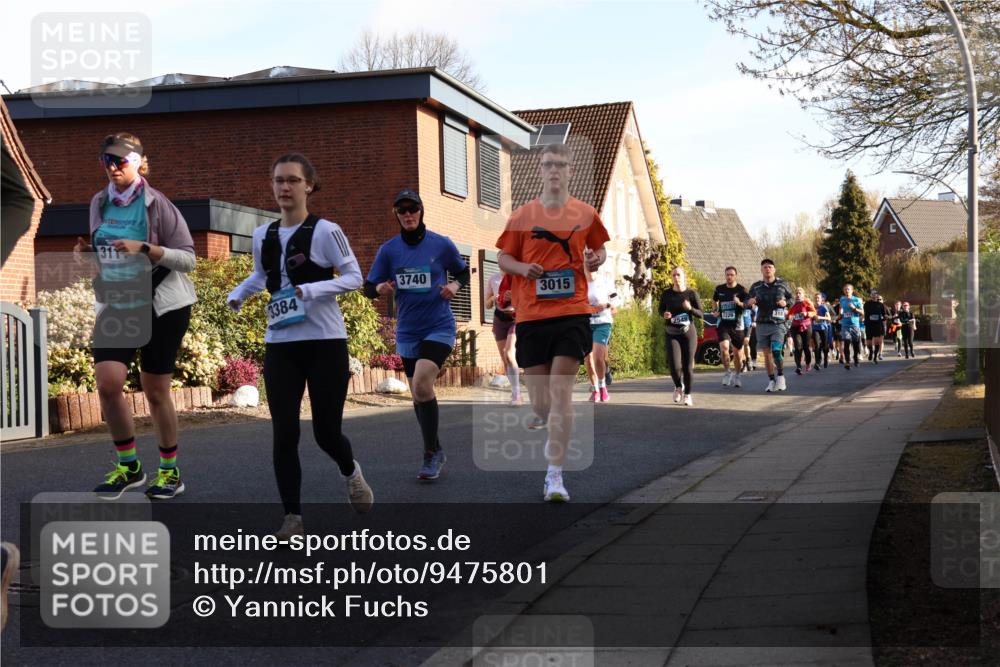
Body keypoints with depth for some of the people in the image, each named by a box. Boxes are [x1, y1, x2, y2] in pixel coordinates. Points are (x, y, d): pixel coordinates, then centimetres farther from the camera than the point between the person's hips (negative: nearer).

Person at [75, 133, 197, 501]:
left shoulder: (157, 204, -11)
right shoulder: (100, 203, 5)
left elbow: (187, 259, -12)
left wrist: (144, 248, -25)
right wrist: (86, 254, -3)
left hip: (162, 307, -4)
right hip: (116, 306, 4)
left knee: (155, 391, 2)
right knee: (107, 382, -11)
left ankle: (170, 471, 20)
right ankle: (128, 466, 8)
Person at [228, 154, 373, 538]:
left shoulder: (324, 231, -8)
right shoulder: (262, 236, 7)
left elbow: (354, 277, -8)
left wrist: (311, 290, -23)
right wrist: (237, 294, 4)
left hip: (325, 343, -4)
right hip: (279, 346, 4)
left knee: (326, 432, 3)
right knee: (283, 434, -5)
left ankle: (351, 473, 37)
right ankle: (292, 516, 4)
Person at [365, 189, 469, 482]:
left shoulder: (441, 244, -4)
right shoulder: (388, 249, 1)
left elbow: (463, 272, 10)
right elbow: (368, 287, 4)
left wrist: (454, 285, -11)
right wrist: (380, 288, -19)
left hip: (439, 327, -4)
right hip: (407, 333, 4)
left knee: (421, 384, -23)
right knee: (419, 394, 11)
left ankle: (431, 454, -12)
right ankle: (435, 452, 29)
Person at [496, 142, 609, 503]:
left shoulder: (585, 214, 5)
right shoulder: (522, 216, 4)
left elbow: (599, 248, 20)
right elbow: (504, 257, 12)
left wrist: (596, 260, -3)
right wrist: (523, 268, -9)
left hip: (572, 312, -1)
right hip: (531, 314, 1)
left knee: (560, 391, -12)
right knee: (539, 400, 4)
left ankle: (554, 475, -9)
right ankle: (558, 438, 38)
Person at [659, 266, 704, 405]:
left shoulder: (691, 293, -5)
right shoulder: (666, 294, 0)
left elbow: (701, 314, -3)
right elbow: (661, 309, 15)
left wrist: (690, 308, -22)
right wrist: (664, 314, -8)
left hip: (689, 333, -1)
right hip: (672, 334, 1)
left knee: (687, 366, 0)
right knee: (675, 366, -13)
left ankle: (687, 394, 21)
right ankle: (678, 387, 19)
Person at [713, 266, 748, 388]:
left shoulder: (741, 290, -3)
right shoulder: (719, 289, 7)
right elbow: (715, 300, 27)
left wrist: (739, 303, -27)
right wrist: (716, 311, 11)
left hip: (737, 325, -1)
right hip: (723, 324, 1)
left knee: (737, 352, 7)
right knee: (724, 347, -21)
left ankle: (736, 375, 27)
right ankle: (728, 372, -1)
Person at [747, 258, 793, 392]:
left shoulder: (782, 285, 4)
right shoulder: (756, 286, 8)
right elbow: (747, 302, 13)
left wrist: (785, 303, -10)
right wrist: (749, 302, -10)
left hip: (778, 324, -3)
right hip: (762, 324, 3)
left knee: (776, 351, -18)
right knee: (767, 353, 5)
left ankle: (780, 376, 0)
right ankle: (772, 380, 14)